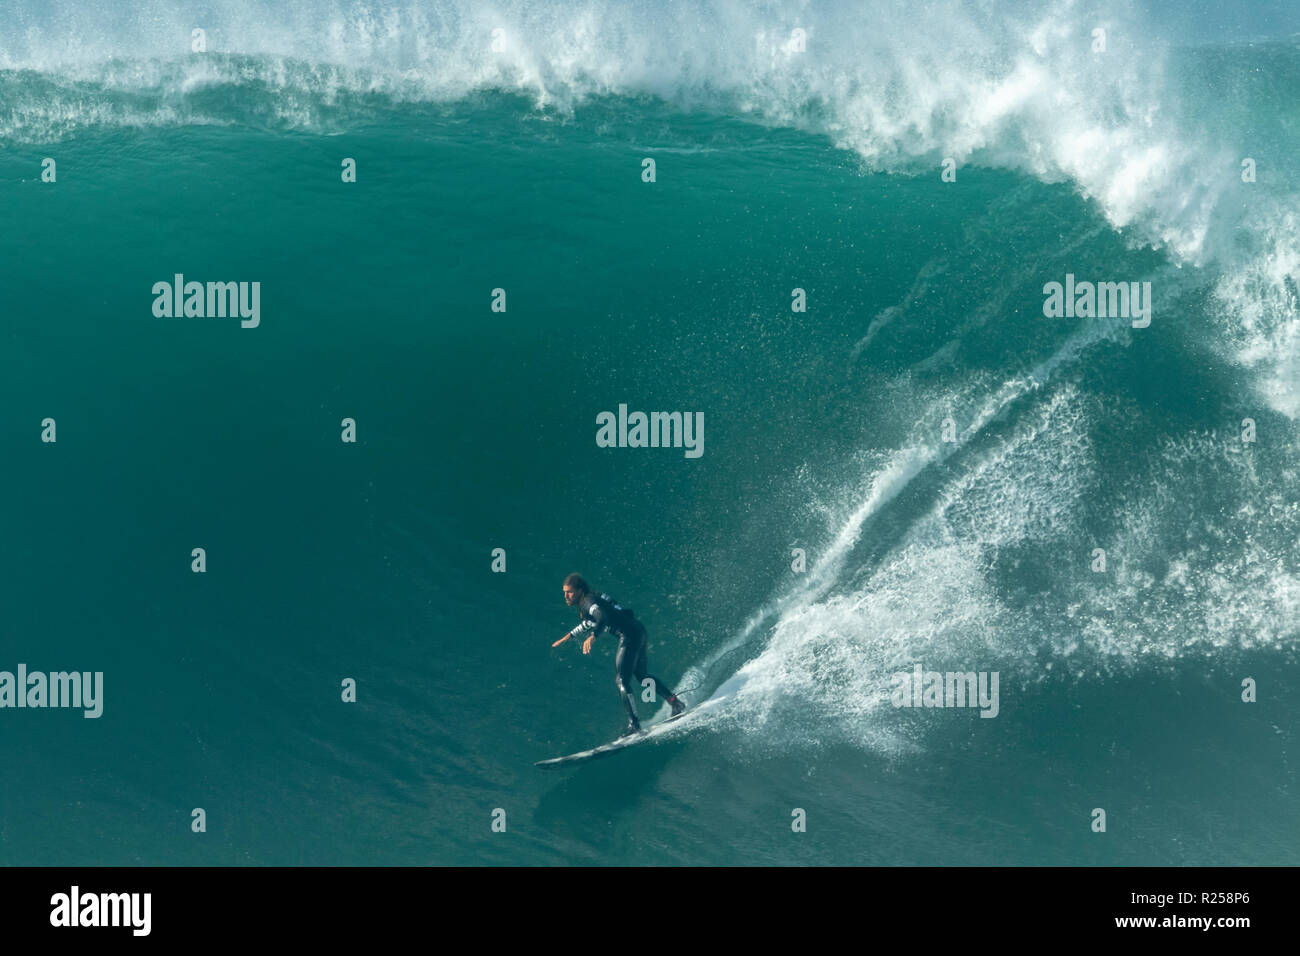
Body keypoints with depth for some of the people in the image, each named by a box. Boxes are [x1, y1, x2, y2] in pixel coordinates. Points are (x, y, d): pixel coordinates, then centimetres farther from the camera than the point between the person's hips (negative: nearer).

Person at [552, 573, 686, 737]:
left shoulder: (589, 601, -13)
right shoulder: (584, 603, 16)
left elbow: (603, 618, -33)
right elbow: (589, 624, 34)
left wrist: (592, 636, -47)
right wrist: (567, 637, 36)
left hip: (630, 635, -10)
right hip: (638, 632, 10)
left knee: (621, 680, -9)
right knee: (641, 676, 22)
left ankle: (634, 724, -13)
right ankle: (676, 703, 23)